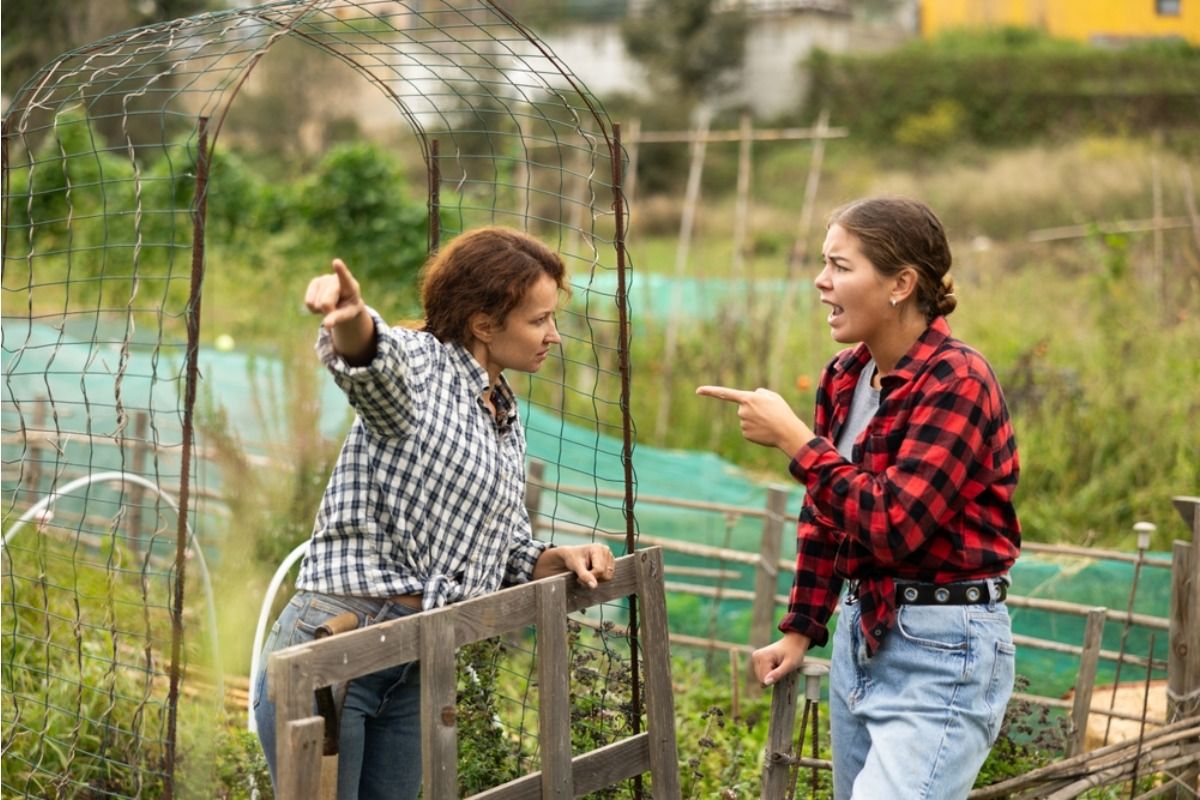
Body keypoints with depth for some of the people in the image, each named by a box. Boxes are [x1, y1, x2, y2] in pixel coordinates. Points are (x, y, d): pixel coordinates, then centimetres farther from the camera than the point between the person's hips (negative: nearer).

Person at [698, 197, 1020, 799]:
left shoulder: (956, 381, -17)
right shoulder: (844, 376, 7)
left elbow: (893, 525, -25)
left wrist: (792, 438, -19)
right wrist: (800, 630, 19)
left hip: (944, 653, -8)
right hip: (861, 633, 8)